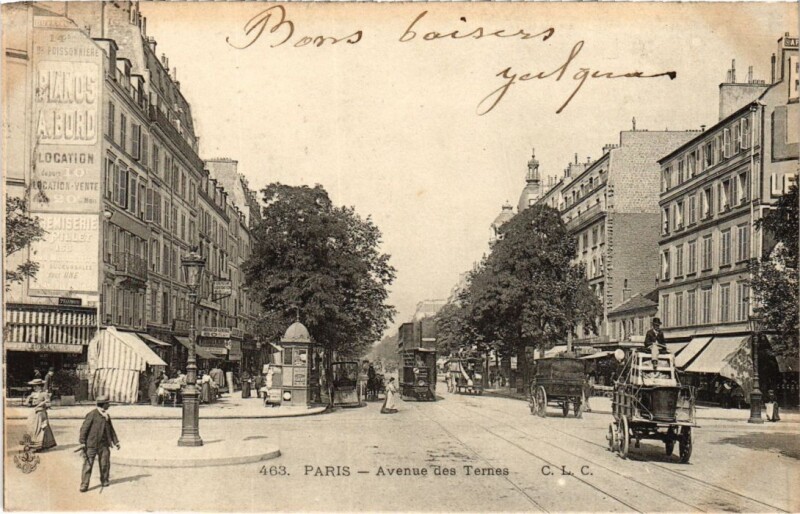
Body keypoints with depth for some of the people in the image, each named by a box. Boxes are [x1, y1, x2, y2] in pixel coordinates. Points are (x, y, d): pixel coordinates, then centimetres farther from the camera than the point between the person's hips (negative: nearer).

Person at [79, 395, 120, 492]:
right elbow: (84, 428, -12)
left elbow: (111, 429, 19)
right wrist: (82, 442, -16)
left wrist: (116, 441, 15)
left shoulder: (107, 416, 10)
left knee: (105, 463, 8)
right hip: (91, 444, -6)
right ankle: (84, 485, 1)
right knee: (88, 464, -4)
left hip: (103, 444, 6)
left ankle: (104, 481, 26)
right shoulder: (92, 414, -12)